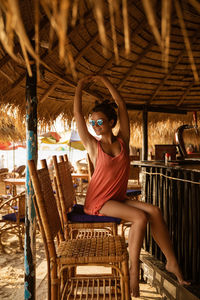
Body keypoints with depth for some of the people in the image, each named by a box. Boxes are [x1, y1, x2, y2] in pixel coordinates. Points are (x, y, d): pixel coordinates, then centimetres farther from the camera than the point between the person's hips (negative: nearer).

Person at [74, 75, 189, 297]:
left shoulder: (122, 141, 2)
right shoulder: (93, 145, -5)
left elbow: (121, 106, 2)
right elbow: (77, 114, -7)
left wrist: (104, 81, 6)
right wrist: (80, 86, 3)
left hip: (118, 198, 4)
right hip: (97, 202, -4)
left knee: (154, 211, -18)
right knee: (140, 217, -24)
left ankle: (171, 262, -9)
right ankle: (134, 270, -12)